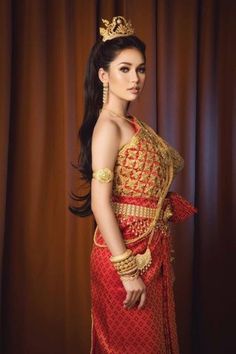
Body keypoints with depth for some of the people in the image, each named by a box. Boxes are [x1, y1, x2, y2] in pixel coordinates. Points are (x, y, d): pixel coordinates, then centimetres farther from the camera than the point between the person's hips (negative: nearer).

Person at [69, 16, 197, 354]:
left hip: (151, 250, 8)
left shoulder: (133, 123, 10)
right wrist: (127, 271, -23)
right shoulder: (108, 125, -16)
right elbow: (100, 203, -22)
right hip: (127, 251, -8)